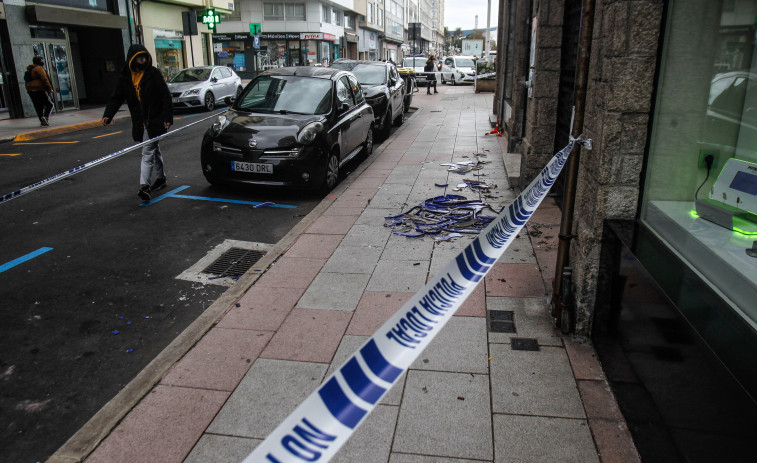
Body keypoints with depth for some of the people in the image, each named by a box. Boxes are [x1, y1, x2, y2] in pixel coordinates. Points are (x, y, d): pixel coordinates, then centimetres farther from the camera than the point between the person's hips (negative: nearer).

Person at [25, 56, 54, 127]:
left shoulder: (30, 70, 21)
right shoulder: (39, 68, -8)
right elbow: (44, 80, -16)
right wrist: (50, 88, -11)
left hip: (31, 91, 9)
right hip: (39, 90, -9)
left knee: (38, 107, 9)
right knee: (49, 104, -5)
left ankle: (42, 121, 8)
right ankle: (46, 117, -25)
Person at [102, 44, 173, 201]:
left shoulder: (153, 73, -5)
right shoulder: (125, 77, 6)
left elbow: (165, 96, -6)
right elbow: (116, 98, 8)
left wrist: (167, 117, -13)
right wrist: (108, 115, -7)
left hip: (154, 121, -5)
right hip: (139, 123, 5)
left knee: (147, 152, -11)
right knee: (154, 149, 18)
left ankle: (144, 185, -15)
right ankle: (160, 178, 31)